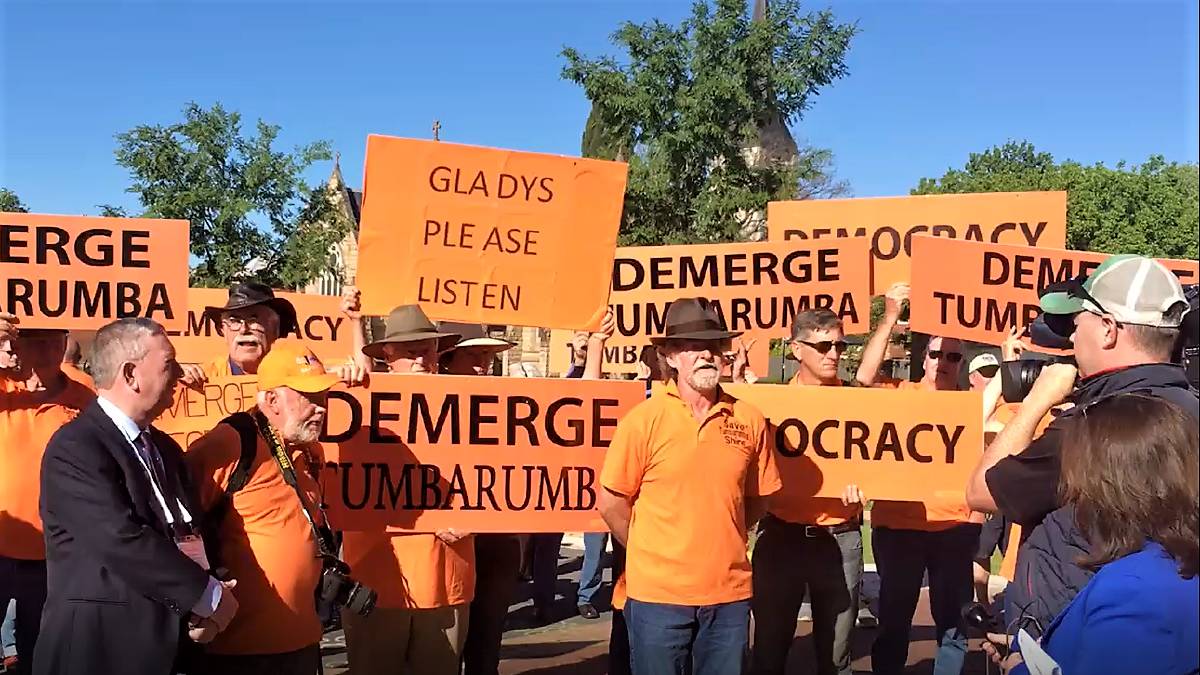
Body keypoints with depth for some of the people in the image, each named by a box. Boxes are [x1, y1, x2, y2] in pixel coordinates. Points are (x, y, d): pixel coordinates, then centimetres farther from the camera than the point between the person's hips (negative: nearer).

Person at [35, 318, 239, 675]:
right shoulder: (76, 447, -15)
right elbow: (123, 541, -24)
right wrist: (209, 595, -16)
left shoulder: (165, 448, 12)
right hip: (99, 644, -7)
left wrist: (204, 607, -6)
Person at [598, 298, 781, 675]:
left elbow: (758, 499, 12)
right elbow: (610, 502, -3)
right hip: (658, 592, -2)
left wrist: (721, 543, 7)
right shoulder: (643, 420, -8)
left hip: (729, 591, 3)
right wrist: (650, 553, 4)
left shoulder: (749, 420, 0)